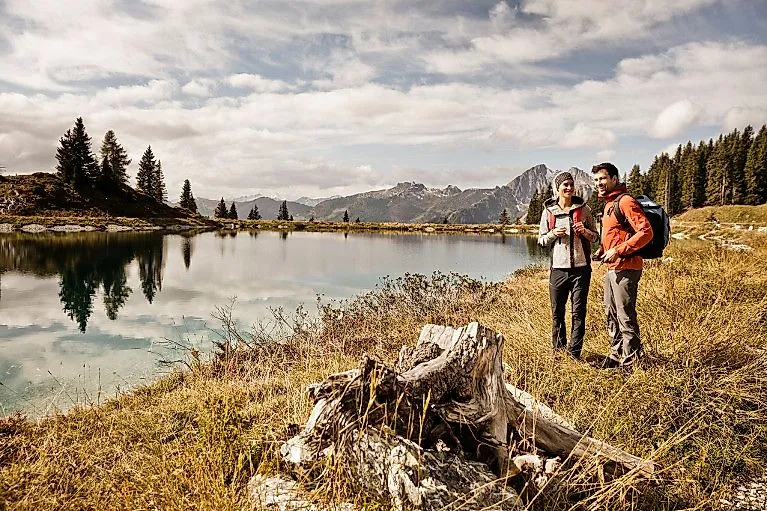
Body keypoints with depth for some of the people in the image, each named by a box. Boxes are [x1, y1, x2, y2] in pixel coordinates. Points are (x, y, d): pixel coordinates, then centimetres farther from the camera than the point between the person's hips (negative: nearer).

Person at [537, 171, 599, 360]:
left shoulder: (583, 209, 4)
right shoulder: (548, 211, 4)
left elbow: (595, 237, 10)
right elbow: (541, 240, 9)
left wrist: (585, 232, -11)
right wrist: (553, 234, -11)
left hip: (581, 268, 0)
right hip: (558, 268, 1)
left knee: (579, 312, 2)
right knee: (557, 312, 7)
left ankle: (574, 352, 11)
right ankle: (558, 349, 22)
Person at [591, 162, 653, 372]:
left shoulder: (625, 201, -13)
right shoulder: (608, 204, 17)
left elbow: (646, 232, -21)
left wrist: (618, 251, -22)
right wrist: (603, 249, 12)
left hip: (625, 269, -10)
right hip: (611, 268, 10)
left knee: (625, 317, -3)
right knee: (611, 315, 19)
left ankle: (630, 363, 7)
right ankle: (615, 355, 33)